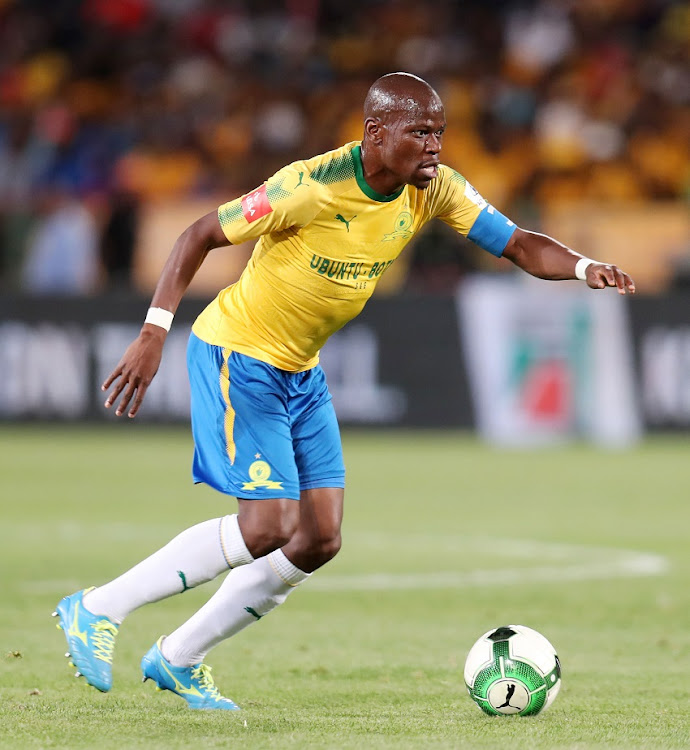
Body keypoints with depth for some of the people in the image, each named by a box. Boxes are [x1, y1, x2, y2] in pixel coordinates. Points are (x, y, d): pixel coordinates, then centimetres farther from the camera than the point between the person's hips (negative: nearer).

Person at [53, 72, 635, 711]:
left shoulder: (435, 190, -7)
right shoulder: (311, 187, -26)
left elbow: (519, 245, -5)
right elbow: (201, 235, -19)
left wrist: (586, 268, -26)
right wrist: (154, 333, -25)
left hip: (302, 372, 8)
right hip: (238, 354, -8)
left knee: (319, 540, 2)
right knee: (266, 528, -18)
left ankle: (179, 658, 15)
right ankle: (97, 610, -5)